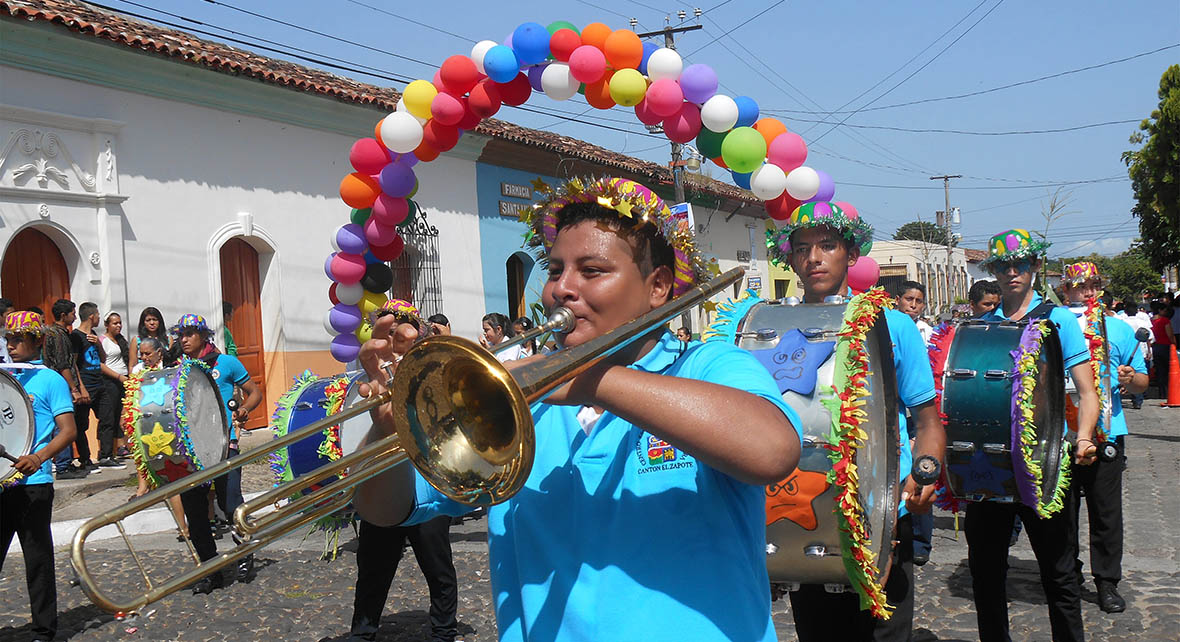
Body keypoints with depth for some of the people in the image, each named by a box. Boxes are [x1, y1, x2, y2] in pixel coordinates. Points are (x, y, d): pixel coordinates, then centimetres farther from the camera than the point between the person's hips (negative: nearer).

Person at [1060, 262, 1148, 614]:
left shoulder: (1119, 329, 10)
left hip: (1106, 431, 1)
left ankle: (1107, 581, 15)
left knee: (1106, 511, 4)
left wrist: (1131, 379, -10)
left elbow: (1142, 381, 12)